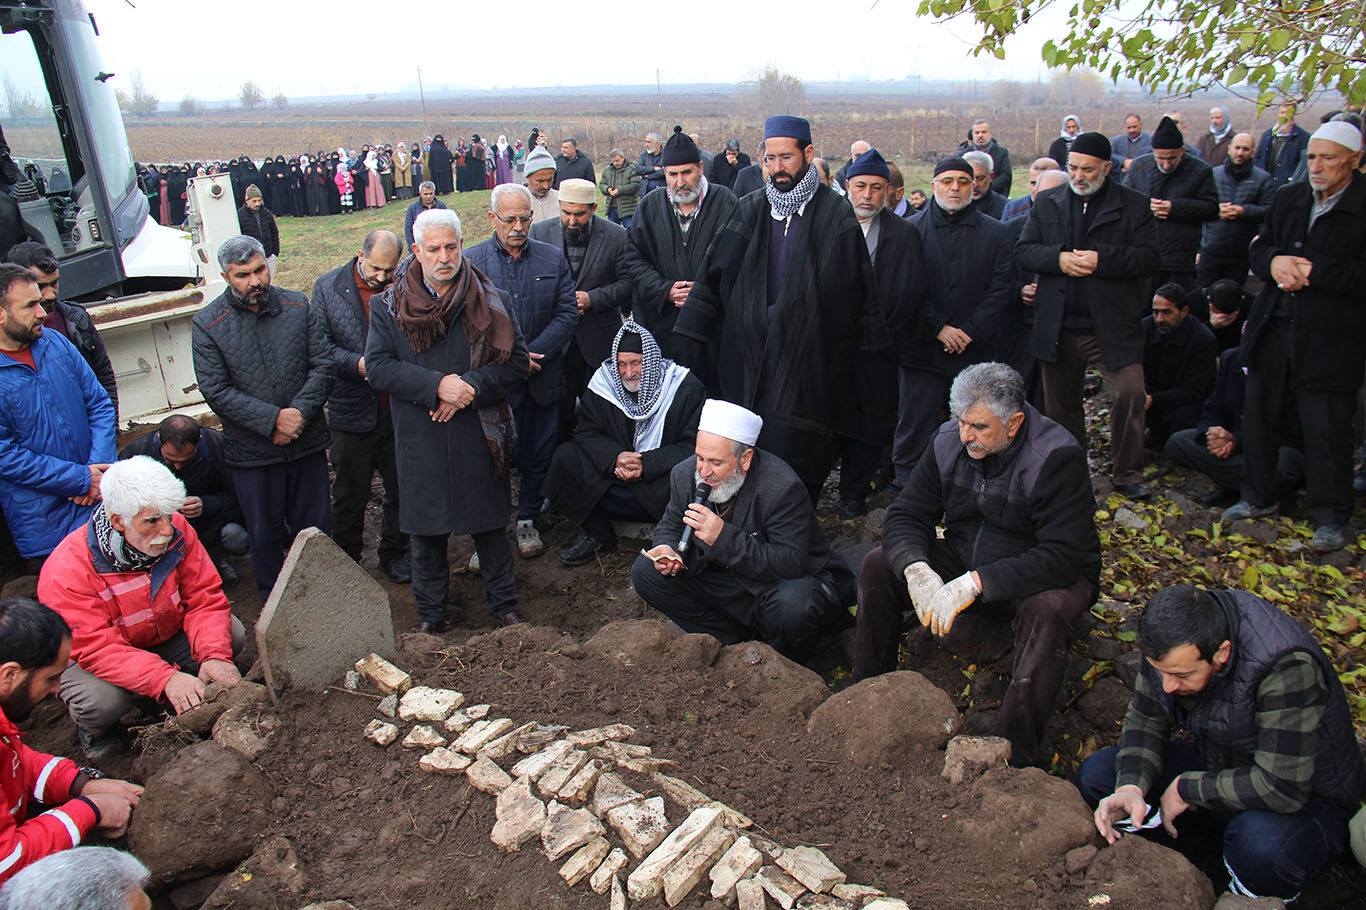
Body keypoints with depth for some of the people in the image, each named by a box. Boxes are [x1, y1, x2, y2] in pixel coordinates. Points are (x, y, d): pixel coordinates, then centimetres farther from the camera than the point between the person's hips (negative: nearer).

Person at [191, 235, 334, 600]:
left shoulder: (298, 306, 1)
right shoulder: (207, 324, -5)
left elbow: (322, 365, -1)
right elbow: (216, 391, -10)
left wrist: (298, 413, -15)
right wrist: (273, 420, -18)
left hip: (307, 442, 2)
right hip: (253, 451, -1)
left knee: (316, 527, 12)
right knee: (265, 533, 12)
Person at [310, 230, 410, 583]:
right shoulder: (327, 288, -2)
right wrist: (358, 364, -18)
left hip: (399, 409, 1)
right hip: (352, 411, -1)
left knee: (401, 489, 13)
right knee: (350, 496, 12)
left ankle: (393, 554, 33)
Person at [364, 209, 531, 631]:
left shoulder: (489, 300, 1)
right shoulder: (389, 305, 2)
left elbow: (516, 361, -1)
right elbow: (378, 366, -6)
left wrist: (471, 388, -16)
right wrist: (437, 385, -18)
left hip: (479, 434, 0)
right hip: (420, 440, 1)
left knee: (489, 523, 10)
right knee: (426, 530, 12)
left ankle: (505, 605, 28)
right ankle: (430, 613, 29)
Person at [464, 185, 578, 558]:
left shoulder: (553, 258, 5)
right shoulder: (470, 261, -1)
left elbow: (568, 313, -1)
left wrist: (533, 353, -13)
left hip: (542, 377, 2)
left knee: (539, 454, 11)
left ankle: (527, 519, 31)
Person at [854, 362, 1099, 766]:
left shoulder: (1058, 456, -24)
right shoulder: (949, 441, -9)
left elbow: (1063, 557, -31)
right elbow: (906, 516, -6)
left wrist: (974, 584, -38)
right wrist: (917, 570, -28)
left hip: (1036, 577, -4)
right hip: (964, 562, 5)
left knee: (1047, 609, -38)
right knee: (878, 565, -13)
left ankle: (1016, 759, -27)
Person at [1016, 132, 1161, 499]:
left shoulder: (1134, 205, 2)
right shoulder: (1046, 202, 10)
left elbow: (1150, 257, -6)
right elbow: (1023, 251, 3)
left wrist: (1103, 260, -19)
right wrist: (1059, 259, -15)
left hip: (1113, 327, -2)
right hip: (1058, 327, 2)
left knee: (1130, 393, -10)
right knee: (1060, 402, 11)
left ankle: (1128, 473, 7)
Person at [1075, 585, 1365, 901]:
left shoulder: (1288, 666, -34)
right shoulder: (1169, 645, -16)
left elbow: (1283, 787, -35)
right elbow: (1146, 720, -4)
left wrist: (1186, 789, -24)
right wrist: (1131, 787, -22)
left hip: (1303, 798, -5)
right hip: (1217, 767, 6)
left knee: (1262, 843, -39)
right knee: (1095, 775, -10)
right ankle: (1214, 867, -1)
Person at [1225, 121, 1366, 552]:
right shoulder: (1288, 198, 10)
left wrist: (1312, 271, -20)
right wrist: (1274, 261, -8)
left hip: (1330, 339, -5)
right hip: (1273, 330, 6)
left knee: (1327, 432, 2)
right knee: (1259, 417, 14)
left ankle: (1330, 518, 18)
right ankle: (1258, 498, 32)